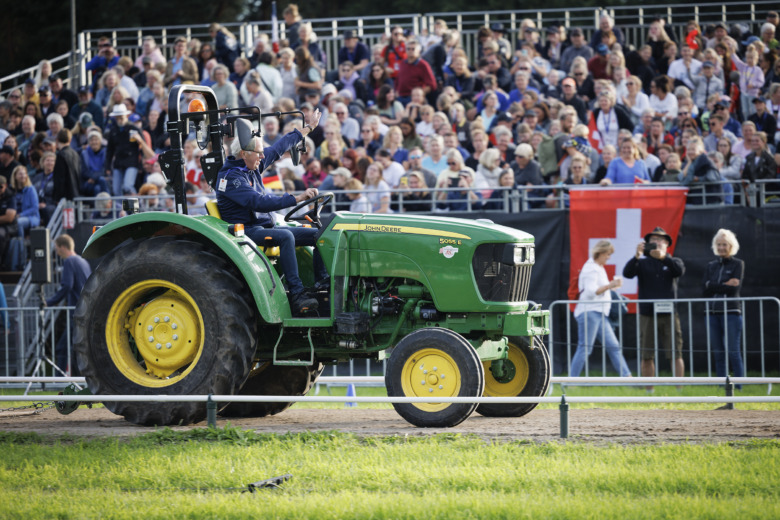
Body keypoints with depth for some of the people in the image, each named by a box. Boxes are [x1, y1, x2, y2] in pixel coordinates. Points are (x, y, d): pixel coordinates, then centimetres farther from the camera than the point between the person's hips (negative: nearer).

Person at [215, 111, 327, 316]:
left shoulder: (253, 167, 11)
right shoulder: (231, 177, -17)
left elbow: (278, 149, 26)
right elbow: (258, 202, -29)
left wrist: (307, 128, 34)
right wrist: (296, 199, -33)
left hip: (265, 227, 9)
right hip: (245, 231, -9)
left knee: (318, 235, -2)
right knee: (285, 236, -36)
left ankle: (322, 283, -4)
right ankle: (297, 295, -41)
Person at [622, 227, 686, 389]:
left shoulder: (673, 262, 10)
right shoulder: (642, 263, 11)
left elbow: (680, 270, -13)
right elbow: (627, 273, -7)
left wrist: (663, 257, -29)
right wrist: (636, 256, -24)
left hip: (669, 314, -1)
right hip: (647, 315, 1)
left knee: (675, 354, -5)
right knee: (647, 356, 2)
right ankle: (648, 391, 8)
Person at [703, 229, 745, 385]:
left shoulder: (738, 264, 3)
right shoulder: (711, 266, 14)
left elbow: (734, 289, -10)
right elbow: (706, 289, 0)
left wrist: (715, 287, -6)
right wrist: (725, 285, -8)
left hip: (731, 312, -5)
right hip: (713, 313, 5)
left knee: (733, 352, -7)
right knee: (718, 354, 6)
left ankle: (739, 388, -5)